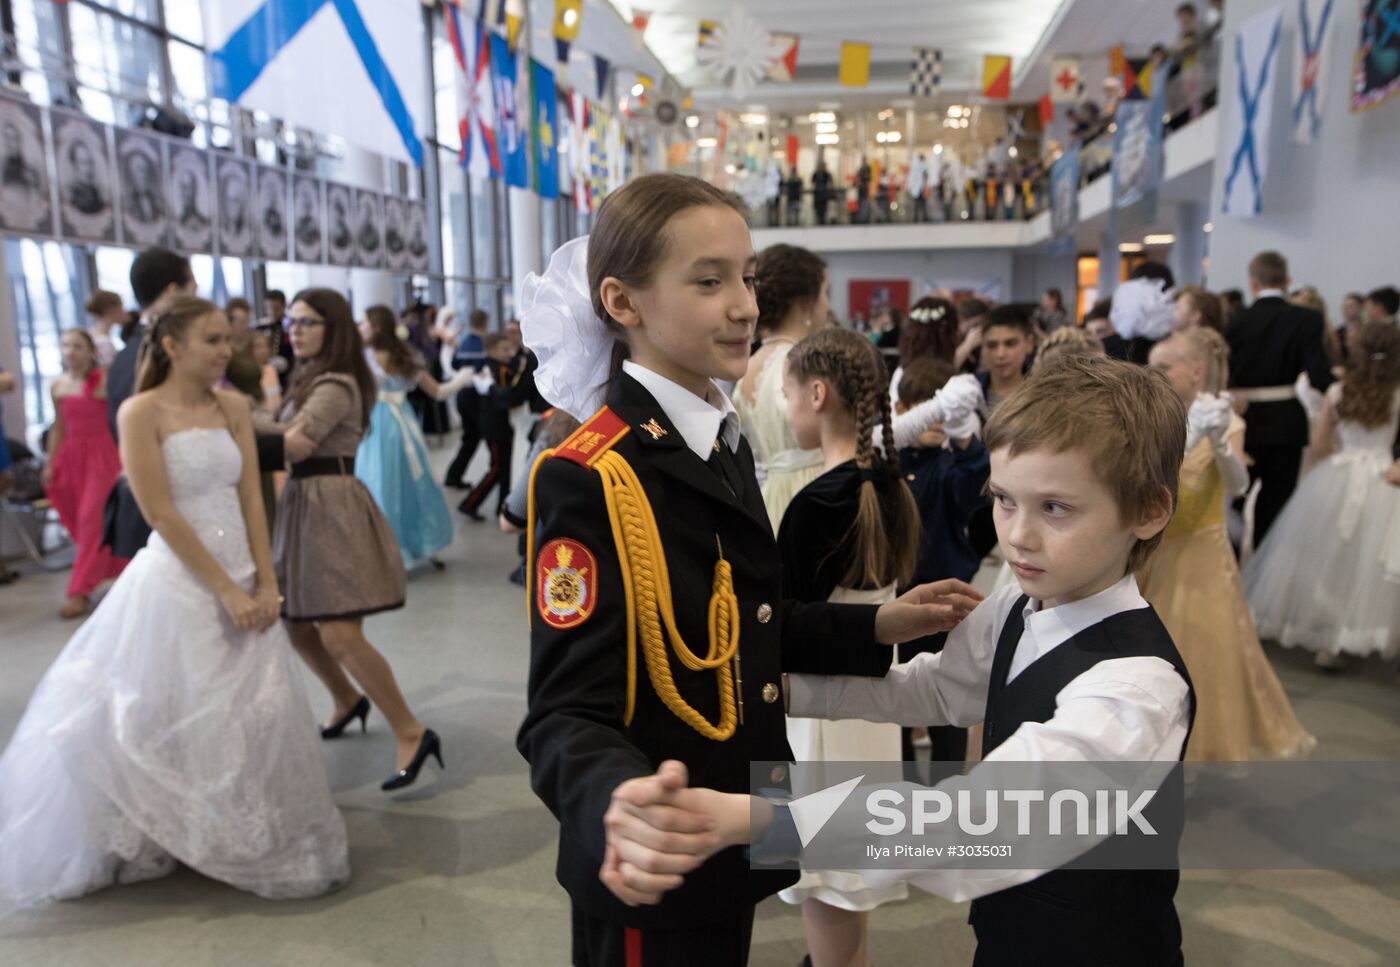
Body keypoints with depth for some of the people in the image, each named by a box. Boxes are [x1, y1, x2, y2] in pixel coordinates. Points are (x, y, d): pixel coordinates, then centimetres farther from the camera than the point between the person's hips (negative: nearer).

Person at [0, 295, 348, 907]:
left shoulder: (233, 408, 4)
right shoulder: (142, 412, -11)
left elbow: (250, 499, 2)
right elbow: (161, 515, -15)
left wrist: (264, 582, -5)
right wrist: (226, 590, -16)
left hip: (241, 574, 6)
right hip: (178, 581, -5)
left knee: (251, 714, 13)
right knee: (168, 718, 6)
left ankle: (249, 839, 34)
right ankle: (142, 845, 31)